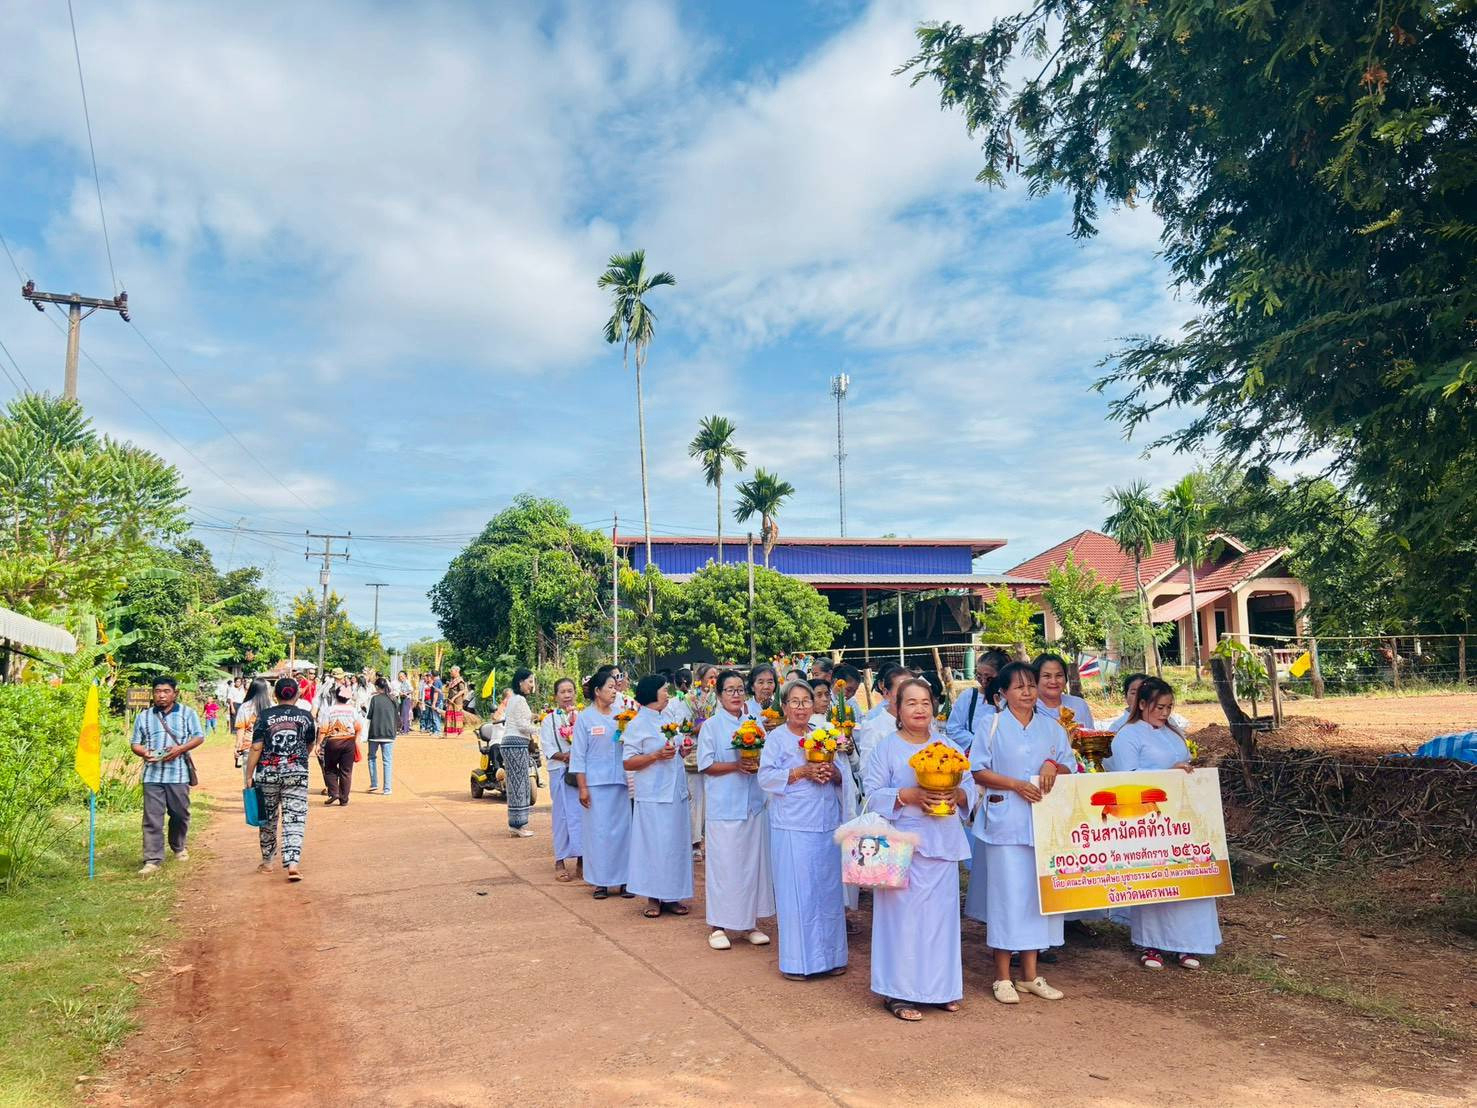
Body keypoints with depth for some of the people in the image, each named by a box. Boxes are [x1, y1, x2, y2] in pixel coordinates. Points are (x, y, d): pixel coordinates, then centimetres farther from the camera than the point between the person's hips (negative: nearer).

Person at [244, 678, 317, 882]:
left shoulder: (265, 716, -2)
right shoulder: (306, 717, 3)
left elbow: (256, 748, -6)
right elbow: (310, 745, 17)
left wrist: (249, 775, 0)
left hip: (267, 774, 0)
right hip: (297, 774, 0)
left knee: (268, 819, 16)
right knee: (294, 819, 0)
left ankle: (267, 862, 29)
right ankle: (293, 863, -13)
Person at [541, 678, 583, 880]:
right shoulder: (549, 720, 6)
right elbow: (547, 747, -1)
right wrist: (564, 756, -17)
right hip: (561, 772, -2)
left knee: (583, 813, 2)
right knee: (563, 815, -2)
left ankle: (581, 858, 13)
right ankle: (560, 862, 5)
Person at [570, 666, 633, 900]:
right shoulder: (585, 718, -1)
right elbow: (578, 755, -2)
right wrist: (582, 787, -6)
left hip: (620, 782, 3)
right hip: (596, 783, -3)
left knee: (623, 828, 5)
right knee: (598, 830, 3)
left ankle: (624, 878, 16)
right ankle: (600, 881, 15)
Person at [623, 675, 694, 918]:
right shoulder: (637, 725, -5)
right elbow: (628, 763, -9)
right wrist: (657, 755, -19)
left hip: (676, 793, 6)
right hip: (653, 796, -6)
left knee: (676, 844, 8)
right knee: (654, 845, -2)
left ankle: (671, 895, 17)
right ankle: (653, 897, 9)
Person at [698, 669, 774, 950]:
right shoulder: (711, 726, -3)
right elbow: (706, 766, -6)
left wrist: (758, 765, -9)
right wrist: (736, 766, -17)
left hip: (753, 804, 4)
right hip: (724, 807, -4)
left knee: (753, 861, 9)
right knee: (723, 863, 0)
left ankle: (750, 922, 20)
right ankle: (717, 926, 10)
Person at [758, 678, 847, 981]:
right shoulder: (777, 737, 0)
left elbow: (843, 776, 15)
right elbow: (765, 777, -9)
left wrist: (833, 772, -7)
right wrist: (801, 772, -17)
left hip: (827, 824, 5)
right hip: (792, 827, -4)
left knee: (828, 888, 8)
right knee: (796, 890, -1)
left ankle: (829, 955, 19)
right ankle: (797, 959, 9)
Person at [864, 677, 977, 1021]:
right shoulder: (886, 748, -2)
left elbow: (970, 789, 9)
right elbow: (873, 795, -7)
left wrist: (956, 794, -13)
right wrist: (910, 795, -19)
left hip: (942, 844, 4)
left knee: (941, 913, 7)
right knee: (903, 915, -2)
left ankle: (940, 986, 21)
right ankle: (897, 992, 7)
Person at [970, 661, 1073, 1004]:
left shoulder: (1051, 727, 11)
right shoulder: (993, 725, -1)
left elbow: (1070, 767, 13)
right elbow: (978, 770, -4)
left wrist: (1053, 767, -9)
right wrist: (1017, 785, -14)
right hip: (1005, 820, -4)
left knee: (1037, 892, 8)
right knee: (1006, 893, -2)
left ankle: (1030, 974, 20)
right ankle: (1002, 977, 7)